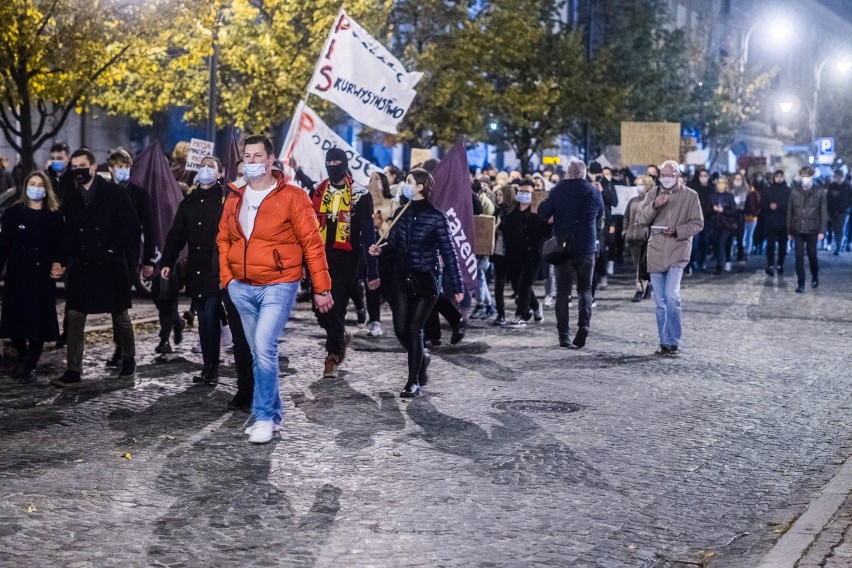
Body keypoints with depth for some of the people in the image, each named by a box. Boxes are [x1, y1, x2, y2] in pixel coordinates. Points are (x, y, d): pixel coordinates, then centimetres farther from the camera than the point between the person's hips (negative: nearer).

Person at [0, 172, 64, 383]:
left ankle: (30, 366, 7)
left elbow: (59, 246, 5)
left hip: (43, 277, 0)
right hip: (17, 275, 0)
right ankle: (23, 358, 24)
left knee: (38, 321, -2)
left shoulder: (55, 217, 5)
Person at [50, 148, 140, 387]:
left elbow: (132, 225, -5)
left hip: (110, 266, -3)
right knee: (74, 317, -3)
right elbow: (69, 234, 12)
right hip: (81, 267, 3)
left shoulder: (114, 193, -4)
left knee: (120, 316, 8)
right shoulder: (70, 198, 9)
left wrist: (112, 249, -11)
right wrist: (60, 261, 0)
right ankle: (73, 371, 0)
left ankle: (129, 360, 28)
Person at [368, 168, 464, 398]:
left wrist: (457, 286, -7)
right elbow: (393, 243, 14)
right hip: (403, 278, 5)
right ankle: (421, 358, 33)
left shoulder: (436, 217, -9)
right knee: (400, 329, 4)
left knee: (414, 328, -7)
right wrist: (379, 249, -9)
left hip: (426, 280, -5)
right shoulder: (402, 213, 6)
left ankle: (414, 381, 5)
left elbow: (448, 252, -7)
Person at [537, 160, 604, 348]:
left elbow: (543, 213, -4)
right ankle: (584, 324, -10)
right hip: (586, 247, 1)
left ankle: (564, 335, 2)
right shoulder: (594, 192, -1)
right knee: (585, 289, 13)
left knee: (562, 291, 6)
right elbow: (601, 213, 15)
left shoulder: (558, 190, -7)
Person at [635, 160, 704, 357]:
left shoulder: (690, 196, 1)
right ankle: (665, 343, 17)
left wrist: (677, 230, -15)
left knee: (672, 296, -19)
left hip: (678, 251, -4)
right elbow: (642, 219, 1)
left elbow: (698, 224, 0)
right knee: (660, 302, 7)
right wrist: (654, 205, -17)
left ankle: (673, 342, -11)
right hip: (656, 253, 4)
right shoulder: (653, 193, 9)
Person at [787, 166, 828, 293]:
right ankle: (801, 284, 3)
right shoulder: (795, 192, 4)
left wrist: (822, 230, -9)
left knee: (812, 255, 6)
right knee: (799, 257, -2)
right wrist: (789, 231, 6)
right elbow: (790, 212, 8)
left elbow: (824, 213, -1)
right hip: (798, 230, 1)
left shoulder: (819, 193, 0)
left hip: (812, 230, -1)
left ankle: (815, 276, 32)